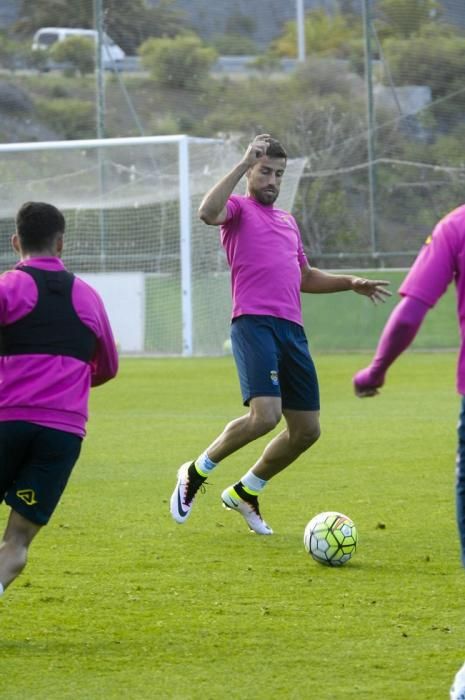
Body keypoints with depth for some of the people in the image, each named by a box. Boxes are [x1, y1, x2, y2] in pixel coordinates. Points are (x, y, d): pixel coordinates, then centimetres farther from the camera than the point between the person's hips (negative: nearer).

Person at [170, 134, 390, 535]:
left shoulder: (287, 221, 26)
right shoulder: (239, 209, 4)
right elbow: (208, 212, -21)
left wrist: (351, 283, 24)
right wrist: (243, 164, -19)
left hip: (292, 329, 8)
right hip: (255, 322, -8)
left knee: (307, 429, 5)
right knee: (265, 415, -24)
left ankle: (246, 492, 24)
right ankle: (196, 473, -2)